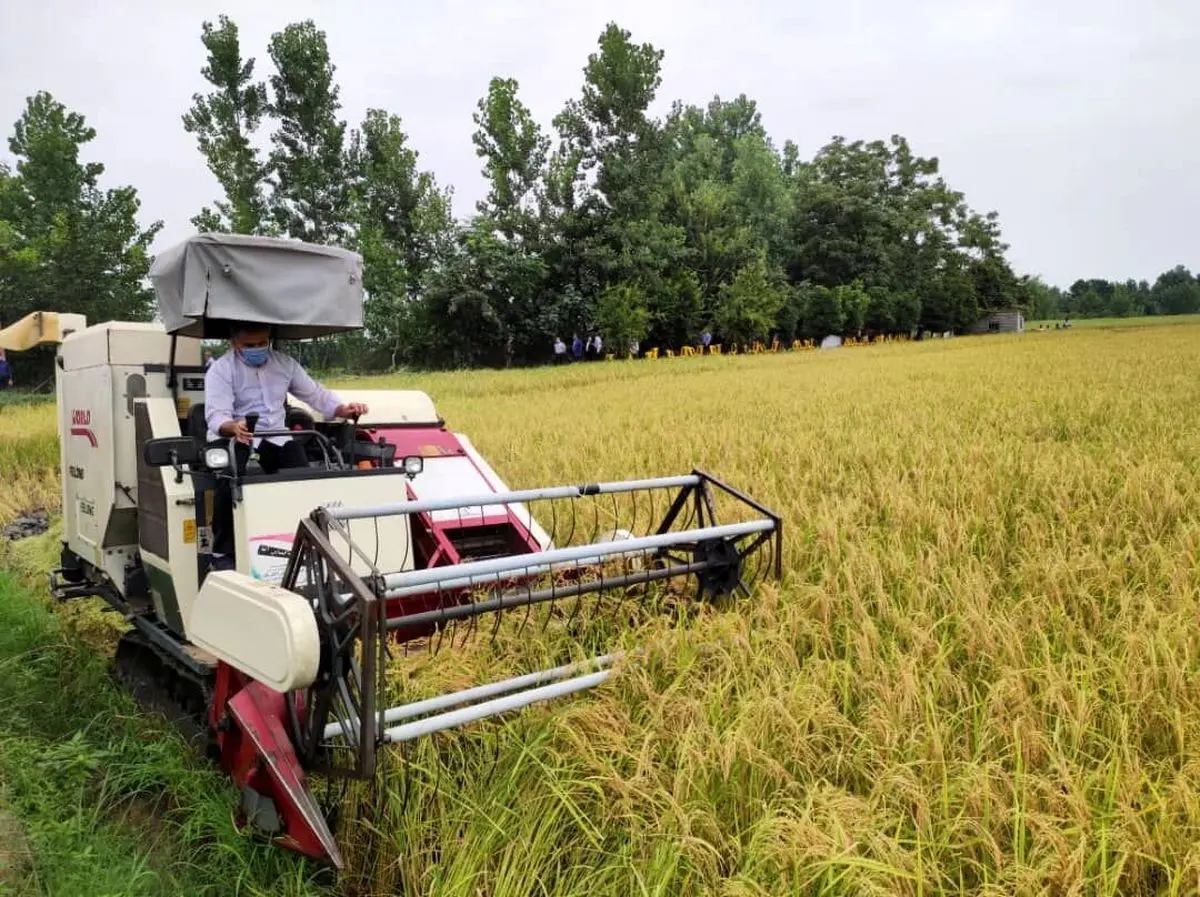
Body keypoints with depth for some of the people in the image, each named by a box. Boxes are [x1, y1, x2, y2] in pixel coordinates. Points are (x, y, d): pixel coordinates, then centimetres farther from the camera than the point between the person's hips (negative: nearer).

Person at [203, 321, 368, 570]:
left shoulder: (284, 362, 10)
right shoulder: (220, 370, -4)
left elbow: (315, 393, 13)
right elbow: (216, 416, -18)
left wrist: (344, 409, -8)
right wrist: (235, 427, -43)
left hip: (274, 438, 4)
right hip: (231, 438, -4)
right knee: (231, 480, -33)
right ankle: (223, 552, -16)